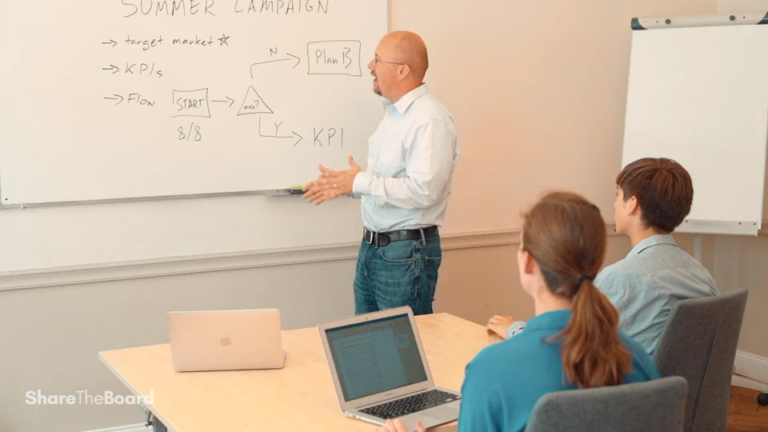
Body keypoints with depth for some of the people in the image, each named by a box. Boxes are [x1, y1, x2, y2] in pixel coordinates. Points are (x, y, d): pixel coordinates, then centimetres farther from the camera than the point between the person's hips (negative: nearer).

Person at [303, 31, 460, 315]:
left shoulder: (430, 120, -18)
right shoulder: (394, 112, 13)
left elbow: (423, 190, -27)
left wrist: (360, 182, -20)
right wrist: (342, 184, 9)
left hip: (406, 253, -9)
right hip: (372, 247, 9)